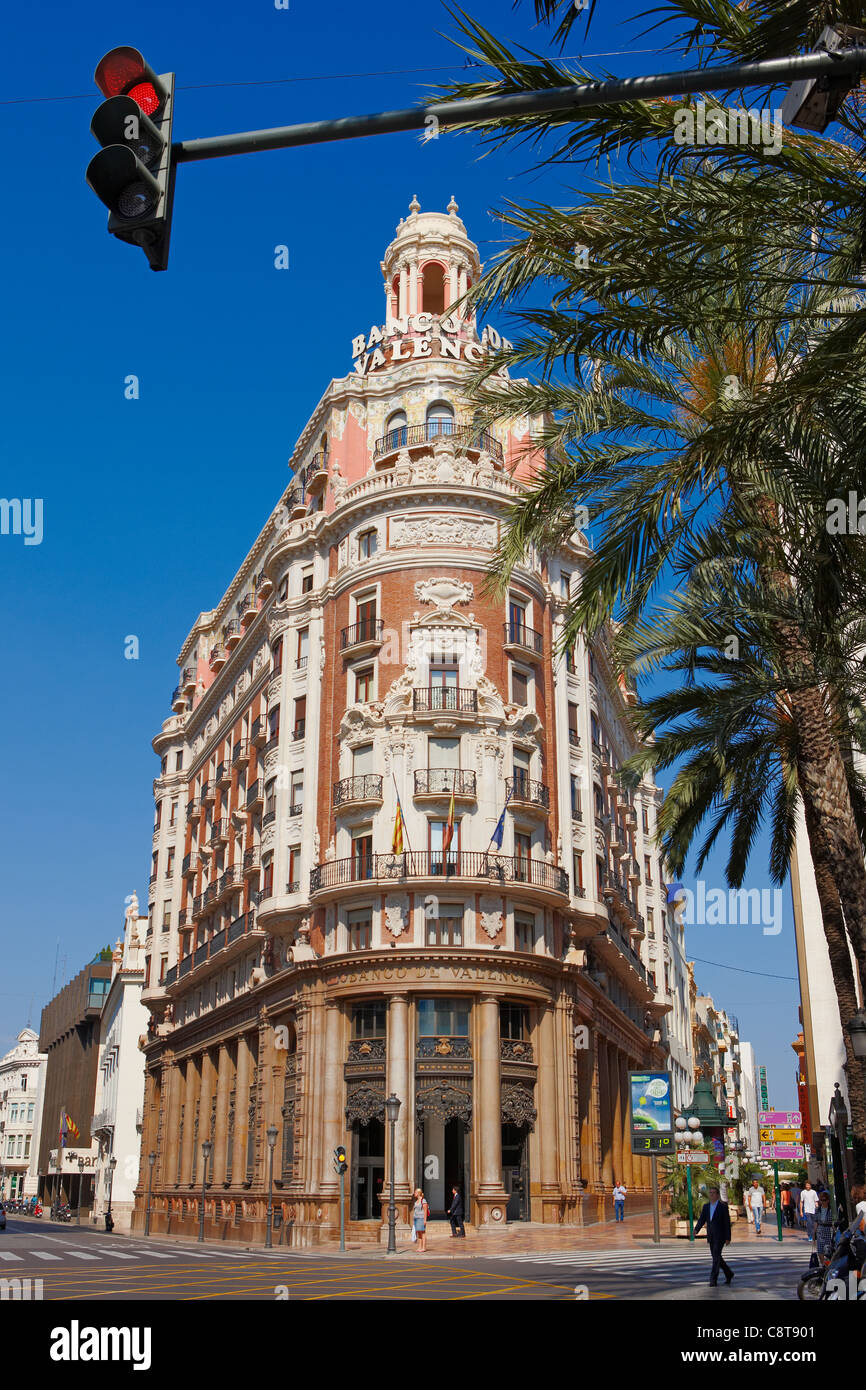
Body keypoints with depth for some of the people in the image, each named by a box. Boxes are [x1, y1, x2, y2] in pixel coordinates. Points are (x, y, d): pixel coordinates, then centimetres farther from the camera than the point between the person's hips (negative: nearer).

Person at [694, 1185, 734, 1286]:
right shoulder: (706, 1206, 8)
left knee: (716, 1257, -12)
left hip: (720, 1236, -6)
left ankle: (713, 1280, -10)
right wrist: (696, 1230, -15)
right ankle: (729, 1273, 35)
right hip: (711, 1236, 6)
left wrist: (728, 1238, -9)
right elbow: (702, 1220, 3)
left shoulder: (723, 1206, -7)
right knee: (716, 1257, 14)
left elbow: (727, 1223, -7)